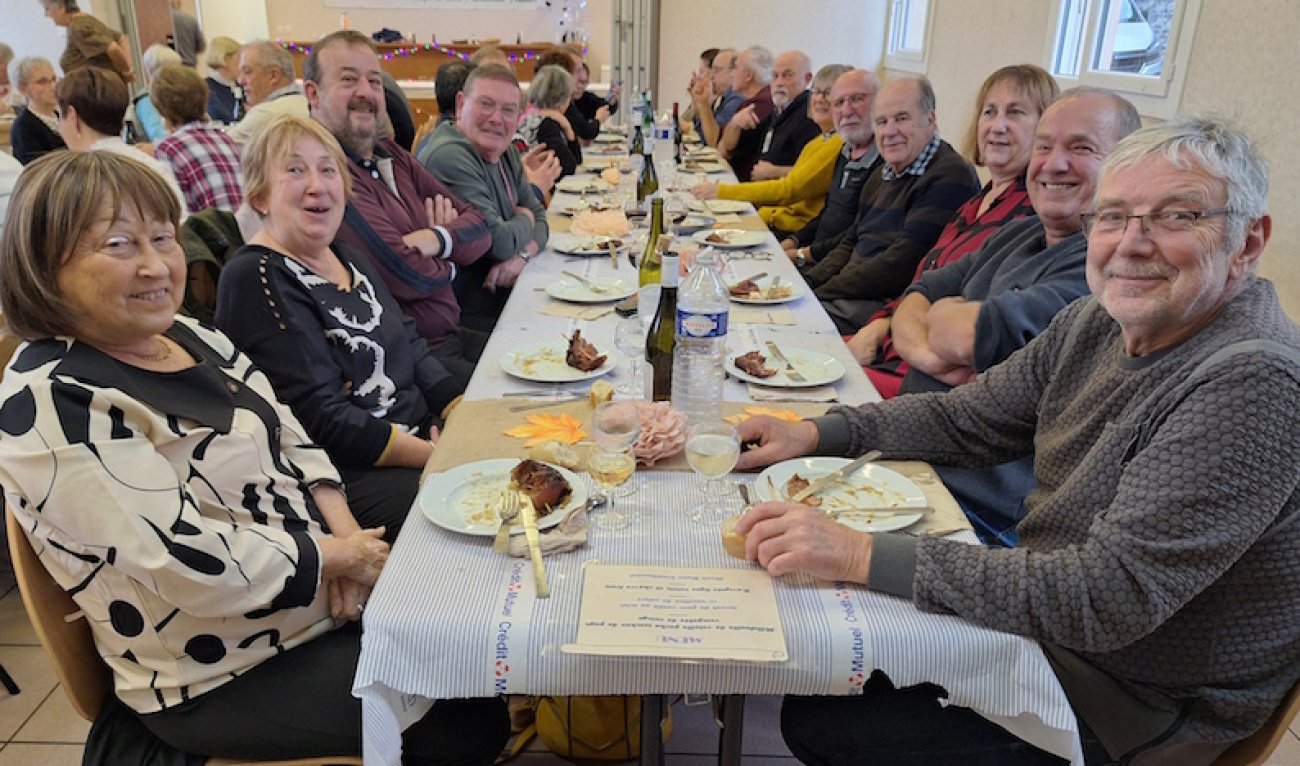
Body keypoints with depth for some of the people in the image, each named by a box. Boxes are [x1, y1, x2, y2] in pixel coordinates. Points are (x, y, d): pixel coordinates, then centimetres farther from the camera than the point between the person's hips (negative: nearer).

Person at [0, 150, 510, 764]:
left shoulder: (187, 335, 2)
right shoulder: (55, 403, -24)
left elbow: (288, 433, 8)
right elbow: (199, 566, -28)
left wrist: (343, 525, -9)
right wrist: (339, 555, -16)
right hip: (227, 676, -8)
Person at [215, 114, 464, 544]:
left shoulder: (348, 258, 14)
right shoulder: (254, 280, -12)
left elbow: (413, 351, 16)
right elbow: (324, 423, -18)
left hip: (425, 435, 9)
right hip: (352, 476, -9)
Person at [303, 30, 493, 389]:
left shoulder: (392, 156, 12)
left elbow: (479, 227, 8)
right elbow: (406, 275, -22)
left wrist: (438, 239, -14)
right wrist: (448, 264, 0)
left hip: (451, 335, 9)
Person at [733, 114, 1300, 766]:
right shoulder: (1096, 323, -2)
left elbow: (1107, 596, -32)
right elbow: (969, 418, 6)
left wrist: (862, 556, -35)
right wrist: (815, 433, -7)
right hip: (1043, 616, 7)